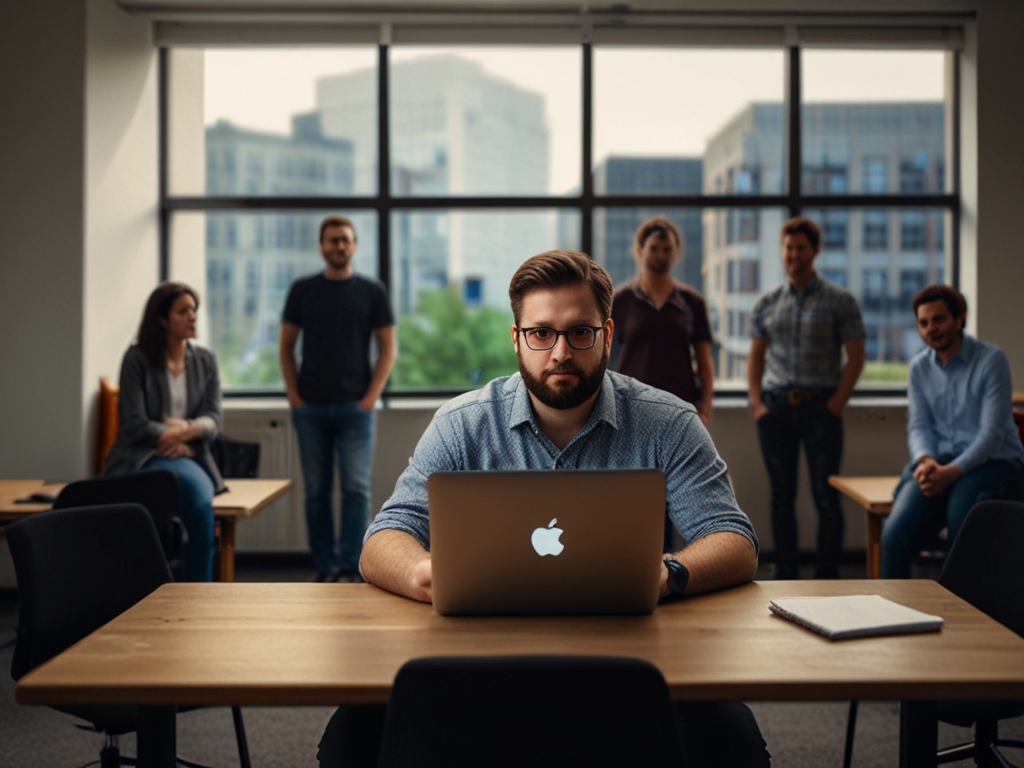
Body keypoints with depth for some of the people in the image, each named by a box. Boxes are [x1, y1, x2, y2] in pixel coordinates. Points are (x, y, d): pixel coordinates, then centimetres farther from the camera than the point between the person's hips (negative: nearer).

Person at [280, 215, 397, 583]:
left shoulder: (372, 291, 5)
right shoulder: (302, 290, 8)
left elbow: (388, 349, 5)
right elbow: (286, 347, 11)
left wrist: (371, 397, -5)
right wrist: (294, 396, 0)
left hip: (354, 407, -1)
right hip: (311, 407, 2)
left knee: (356, 487, -7)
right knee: (317, 490, 4)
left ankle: (349, 569, -3)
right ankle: (324, 568, 11)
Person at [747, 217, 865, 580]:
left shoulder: (840, 300, 0)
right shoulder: (766, 303, 10)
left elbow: (855, 357, -1)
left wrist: (834, 406, -8)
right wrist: (756, 403, 2)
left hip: (820, 406, -3)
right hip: (776, 405, 3)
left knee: (826, 495, -2)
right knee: (781, 495, 8)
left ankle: (827, 577, 6)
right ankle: (785, 575, 16)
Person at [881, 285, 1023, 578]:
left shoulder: (991, 360, -6)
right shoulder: (919, 367, 11)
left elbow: (992, 432, -11)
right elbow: (919, 425, 8)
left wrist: (952, 471, -22)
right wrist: (925, 460, -15)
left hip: (992, 459, -4)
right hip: (939, 459, 4)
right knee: (895, 531, -24)